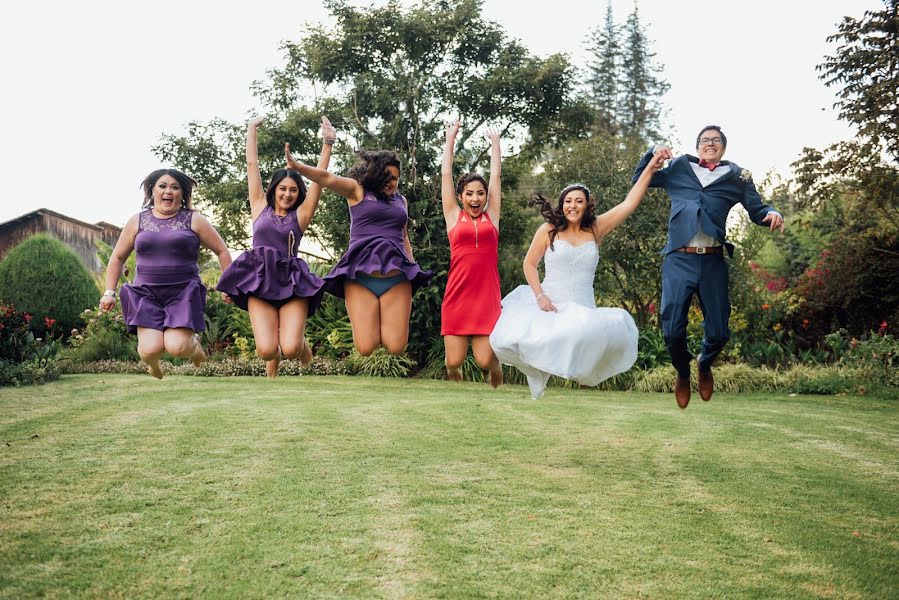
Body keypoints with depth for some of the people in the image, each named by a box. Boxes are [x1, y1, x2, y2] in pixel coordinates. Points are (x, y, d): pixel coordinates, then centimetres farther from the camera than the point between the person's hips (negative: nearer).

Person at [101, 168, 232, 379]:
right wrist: (109, 292, 11)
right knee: (150, 349, -15)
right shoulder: (138, 221, 9)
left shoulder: (194, 220, 4)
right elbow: (117, 258, 17)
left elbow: (222, 251, 9)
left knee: (177, 347, -19)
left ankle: (194, 346, 20)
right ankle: (152, 362, 25)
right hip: (146, 294, 2)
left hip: (183, 293, -2)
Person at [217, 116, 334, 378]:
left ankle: (300, 342, 22)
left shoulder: (300, 215, 11)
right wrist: (251, 130, 16)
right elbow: (252, 164, 15)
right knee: (266, 350, -16)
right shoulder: (260, 207, 13)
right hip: (260, 282, 1)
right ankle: (274, 358, 24)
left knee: (290, 349, -18)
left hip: (291, 282, 0)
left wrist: (327, 144, -2)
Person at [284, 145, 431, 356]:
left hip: (397, 277, 3)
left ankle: (384, 323, 22)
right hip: (361, 276, -3)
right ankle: (368, 326, 22)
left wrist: (414, 269, 20)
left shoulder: (401, 200, 22)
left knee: (395, 347, -10)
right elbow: (326, 177, -6)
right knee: (365, 348, -11)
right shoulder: (357, 190, 8)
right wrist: (297, 166, -21)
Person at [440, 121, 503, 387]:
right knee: (455, 360, -3)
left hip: (487, 295, 1)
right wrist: (450, 138, 18)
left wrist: (495, 142, 25)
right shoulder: (454, 217, 7)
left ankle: (496, 364, 30)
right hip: (457, 295, 0)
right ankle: (451, 367, 34)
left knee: (485, 360, -6)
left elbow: (495, 175, 15)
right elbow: (446, 174, 11)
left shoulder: (491, 217, 9)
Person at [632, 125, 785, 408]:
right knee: (673, 330, -3)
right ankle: (683, 373, 28)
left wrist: (772, 214, -9)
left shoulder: (737, 177, 12)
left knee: (718, 332, 2)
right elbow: (639, 179, 18)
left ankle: (705, 365, 37)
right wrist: (652, 153, 2)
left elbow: (756, 210, 13)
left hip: (713, 262, 1)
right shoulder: (678, 168, 13)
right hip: (679, 260, 0)